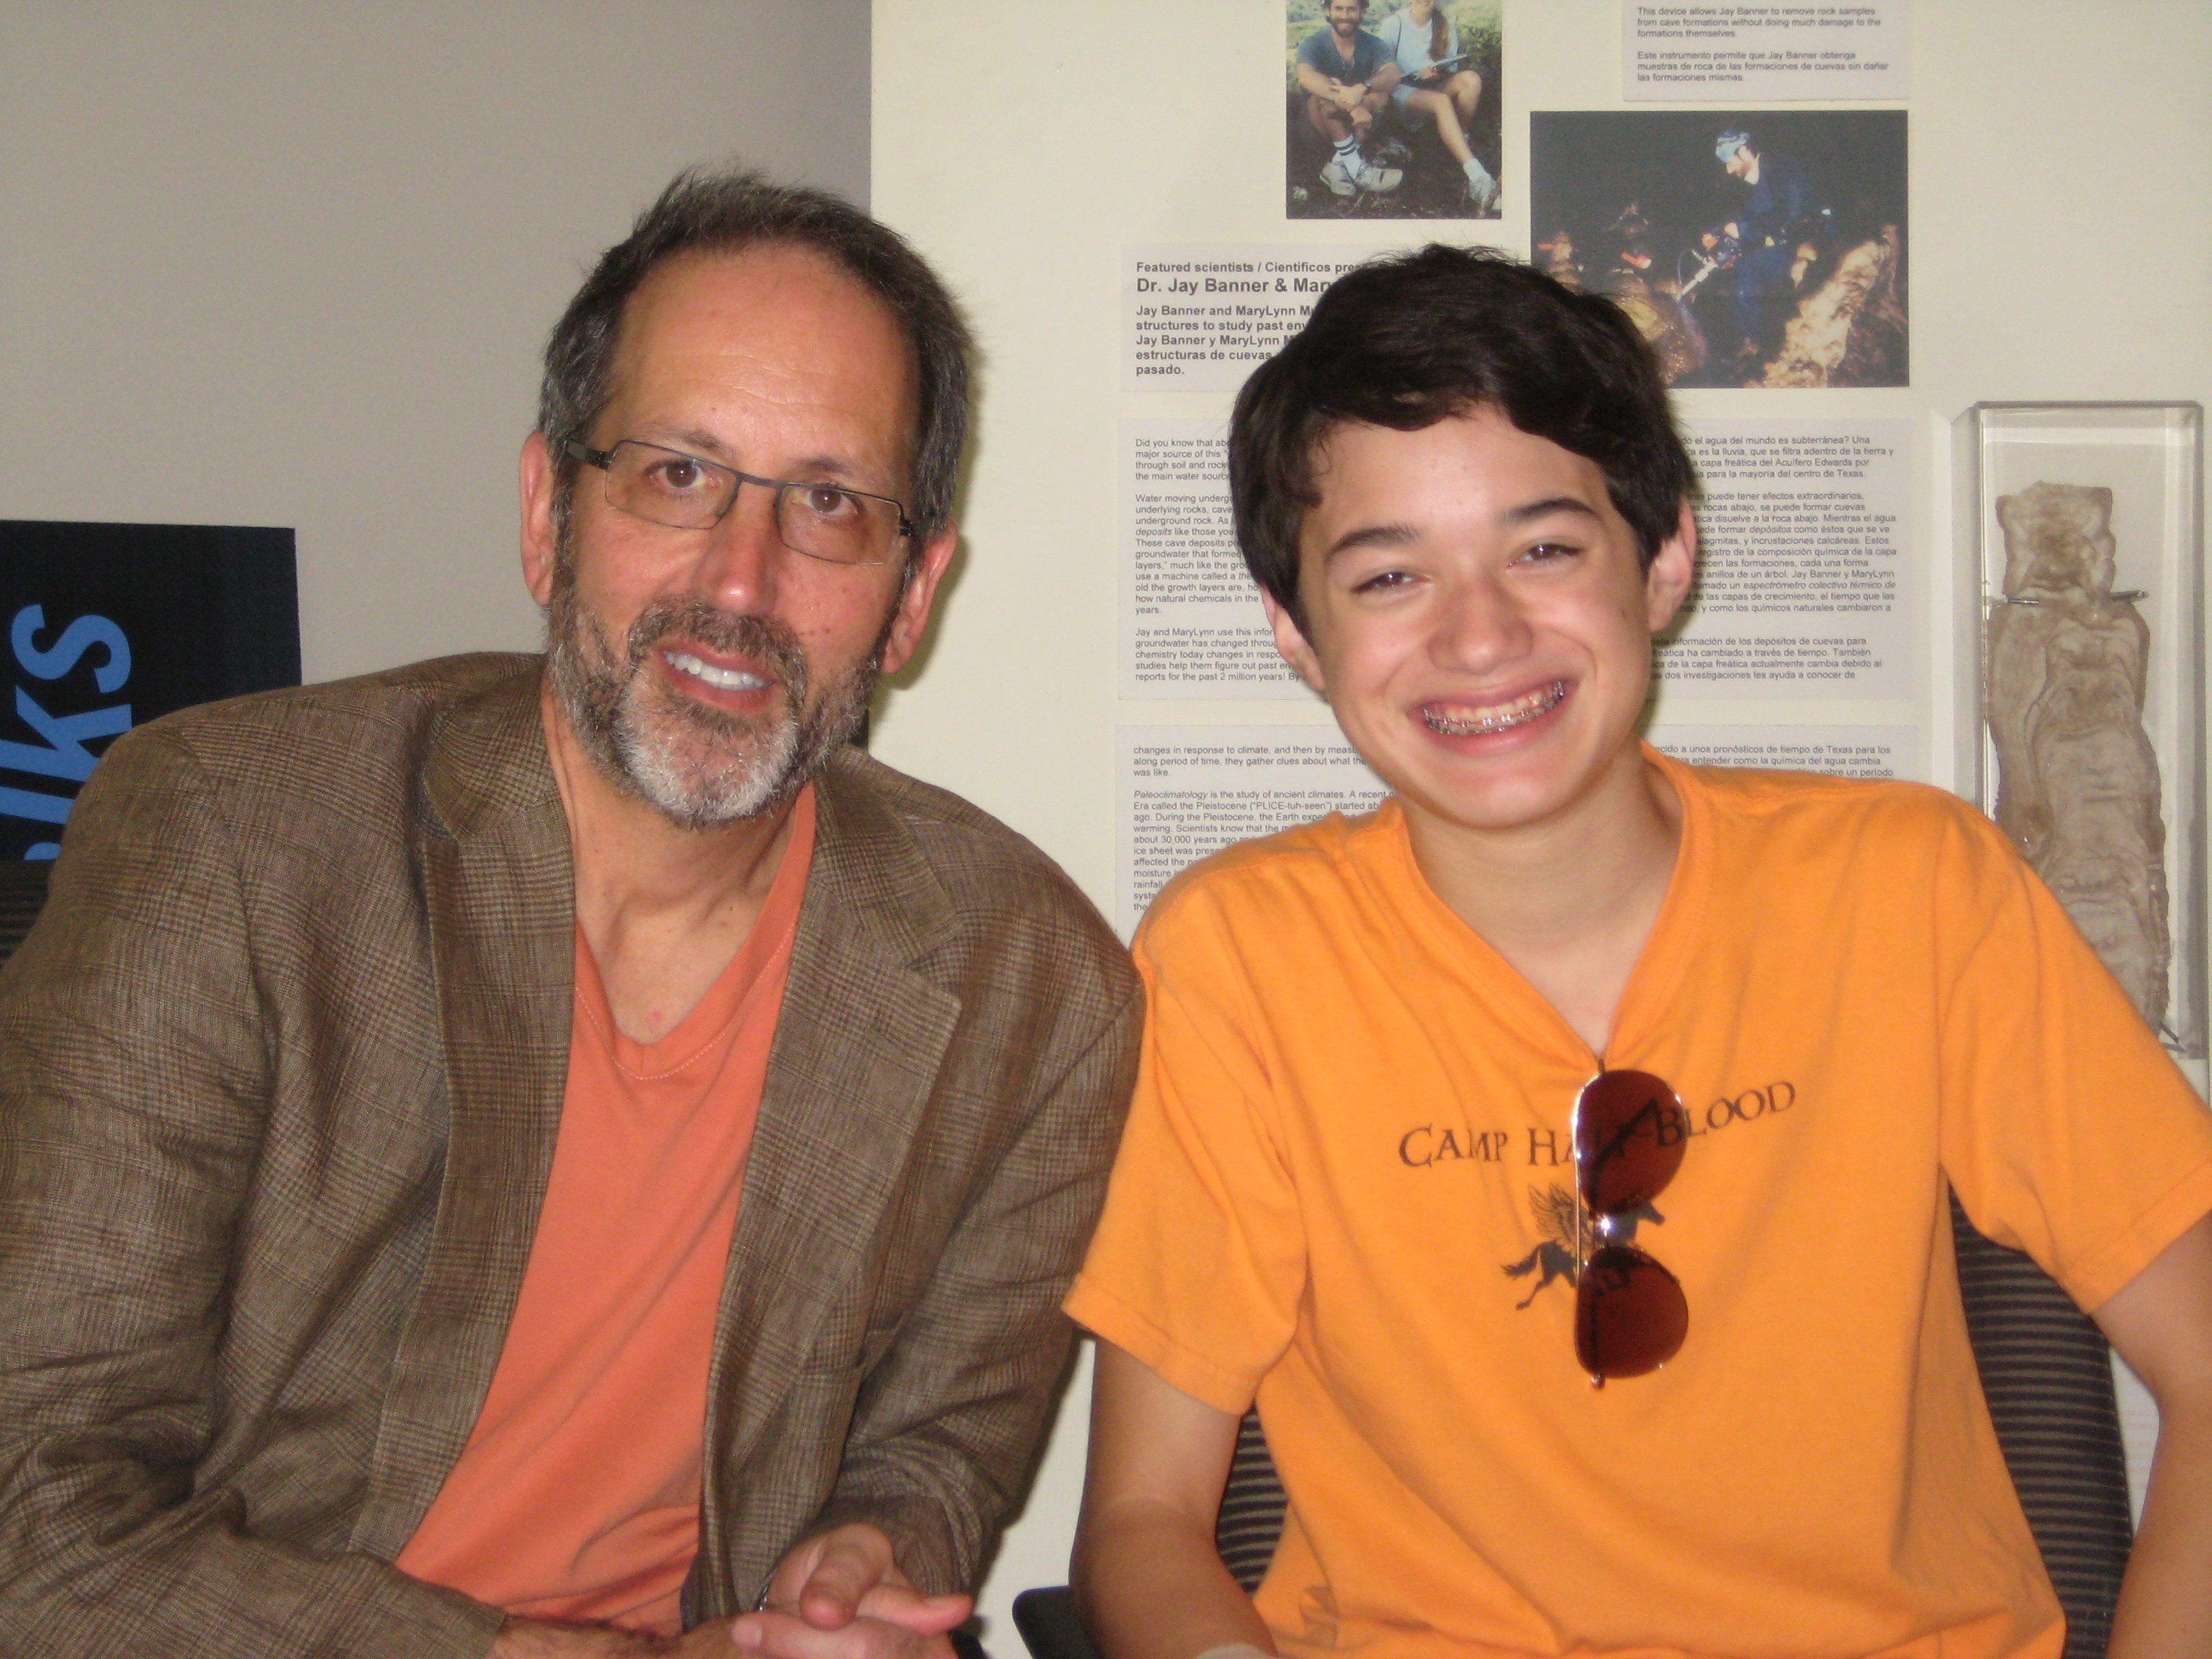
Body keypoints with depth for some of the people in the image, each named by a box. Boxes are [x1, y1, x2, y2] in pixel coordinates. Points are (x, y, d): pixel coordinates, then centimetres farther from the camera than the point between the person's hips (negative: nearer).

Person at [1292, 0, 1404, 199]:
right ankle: (1356, 168, -36)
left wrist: (1362, 89, -46)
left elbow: (1393, 74, -22)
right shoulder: (1312, 44, -10)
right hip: (1321, 122, -2)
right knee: (1325, 92, -31)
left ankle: (1339, 164, -27)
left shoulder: (1371, 44, -1)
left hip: (1357, 124, 2)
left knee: (1380, 93, -25)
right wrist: (1350, 105, -47)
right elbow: (1305, 76, -33)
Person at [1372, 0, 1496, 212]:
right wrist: (1417, 76, -17)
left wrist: (1439, 74, -11)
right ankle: (1478, 178, -51)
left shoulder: (1447, 26, 9)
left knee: (1471, 79, -27)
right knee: (1440, 101, -36)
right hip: (1403, 92, -4)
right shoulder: (1393, 24, -2)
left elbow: (1452, 68, 11)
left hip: (1436, 87, 4)